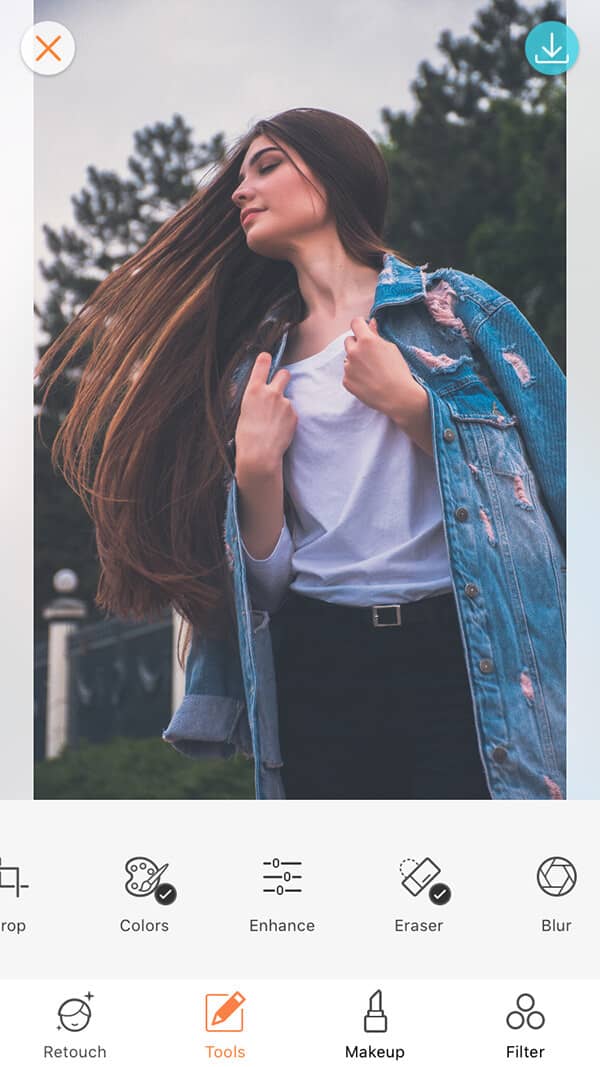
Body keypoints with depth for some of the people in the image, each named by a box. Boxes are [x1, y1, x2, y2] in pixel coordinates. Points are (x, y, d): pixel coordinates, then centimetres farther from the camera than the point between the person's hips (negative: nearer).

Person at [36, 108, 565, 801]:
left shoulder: (453, 304, 4)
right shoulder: (257, 367, 13)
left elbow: (557, 477, -1)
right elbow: (271, 574, 10)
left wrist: (407, 402, -9)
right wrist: (257, 467, -7)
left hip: (463, 657, -3)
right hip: (318, 664, 3)